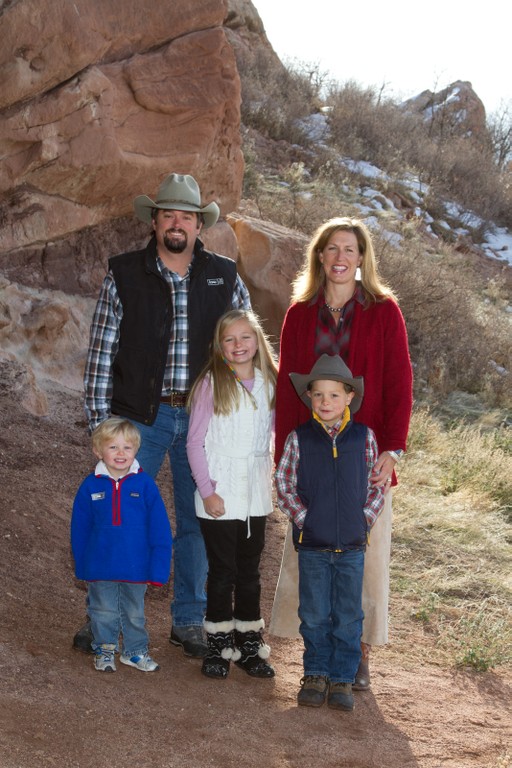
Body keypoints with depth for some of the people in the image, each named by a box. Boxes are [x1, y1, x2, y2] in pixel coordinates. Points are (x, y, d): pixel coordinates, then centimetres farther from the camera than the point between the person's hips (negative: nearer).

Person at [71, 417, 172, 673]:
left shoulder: (144, 484, -7)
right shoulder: (91, 486, -5)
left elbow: (159, 529, -4)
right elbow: (80, 529, 4)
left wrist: (158, 567, -8)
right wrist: (82, 565, 5)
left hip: (136, 566, 0)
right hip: (100, 567, 0)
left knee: (134, 612, 16)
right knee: (104, 612, 12)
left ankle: (135, 651, 34)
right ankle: (104, 651, 30)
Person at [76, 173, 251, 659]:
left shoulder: (225, 278, 6)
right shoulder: (123, 276, 1)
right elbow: (101, 354, 1)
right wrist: (100, 421, -5)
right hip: (140, 417, -2)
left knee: (198, 522, 8)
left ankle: (189, 622, 21)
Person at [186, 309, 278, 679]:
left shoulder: (269, 384, 4)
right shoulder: (211, 384, -6)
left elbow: (278, 436, 11)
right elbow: (195, 442, -7)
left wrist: (277, 481, 4)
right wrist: (207, 490, -12)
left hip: (256, 496, 3)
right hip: (220, 497, -3)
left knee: (250, 571, 12)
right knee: (222, 571, 4)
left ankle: (250, 644, 22)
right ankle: (219, 645, 15)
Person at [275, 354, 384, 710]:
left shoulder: (364, 437, 1)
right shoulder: (299, 438, -3)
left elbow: (377, 485, 6)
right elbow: (284, 485, -1)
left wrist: (365, 518, -4)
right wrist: (304, 519, -7)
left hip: (352, 546, 1)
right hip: (312, 545, -1)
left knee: (348, 617, 7)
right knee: (314, 616, 8)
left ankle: (342, 677, 18)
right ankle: (315, 674, 22)